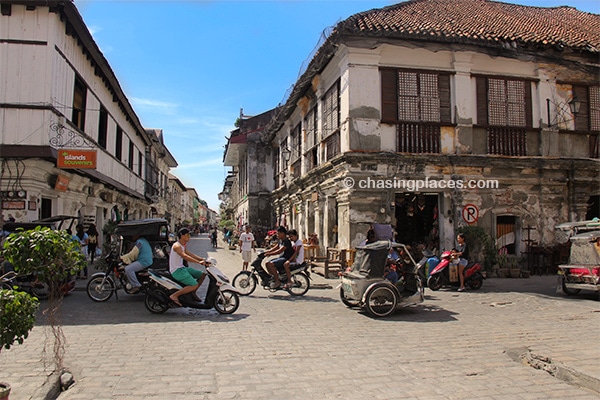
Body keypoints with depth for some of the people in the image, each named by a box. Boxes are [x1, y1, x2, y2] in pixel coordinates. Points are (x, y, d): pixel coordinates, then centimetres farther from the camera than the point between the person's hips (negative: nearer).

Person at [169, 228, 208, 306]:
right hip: (176, 271, -10)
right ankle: (174, 295, -17)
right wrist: (199, 262, -36)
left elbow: (191, 255, 15)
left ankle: (192, 293, 20)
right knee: (194, 285, -23)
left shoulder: (183, 246, 16)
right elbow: (185, 257, -30)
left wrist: (203, 259, 2)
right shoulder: (177, 246, -16)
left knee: (202, 275, 12)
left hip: (182, 268, 10)